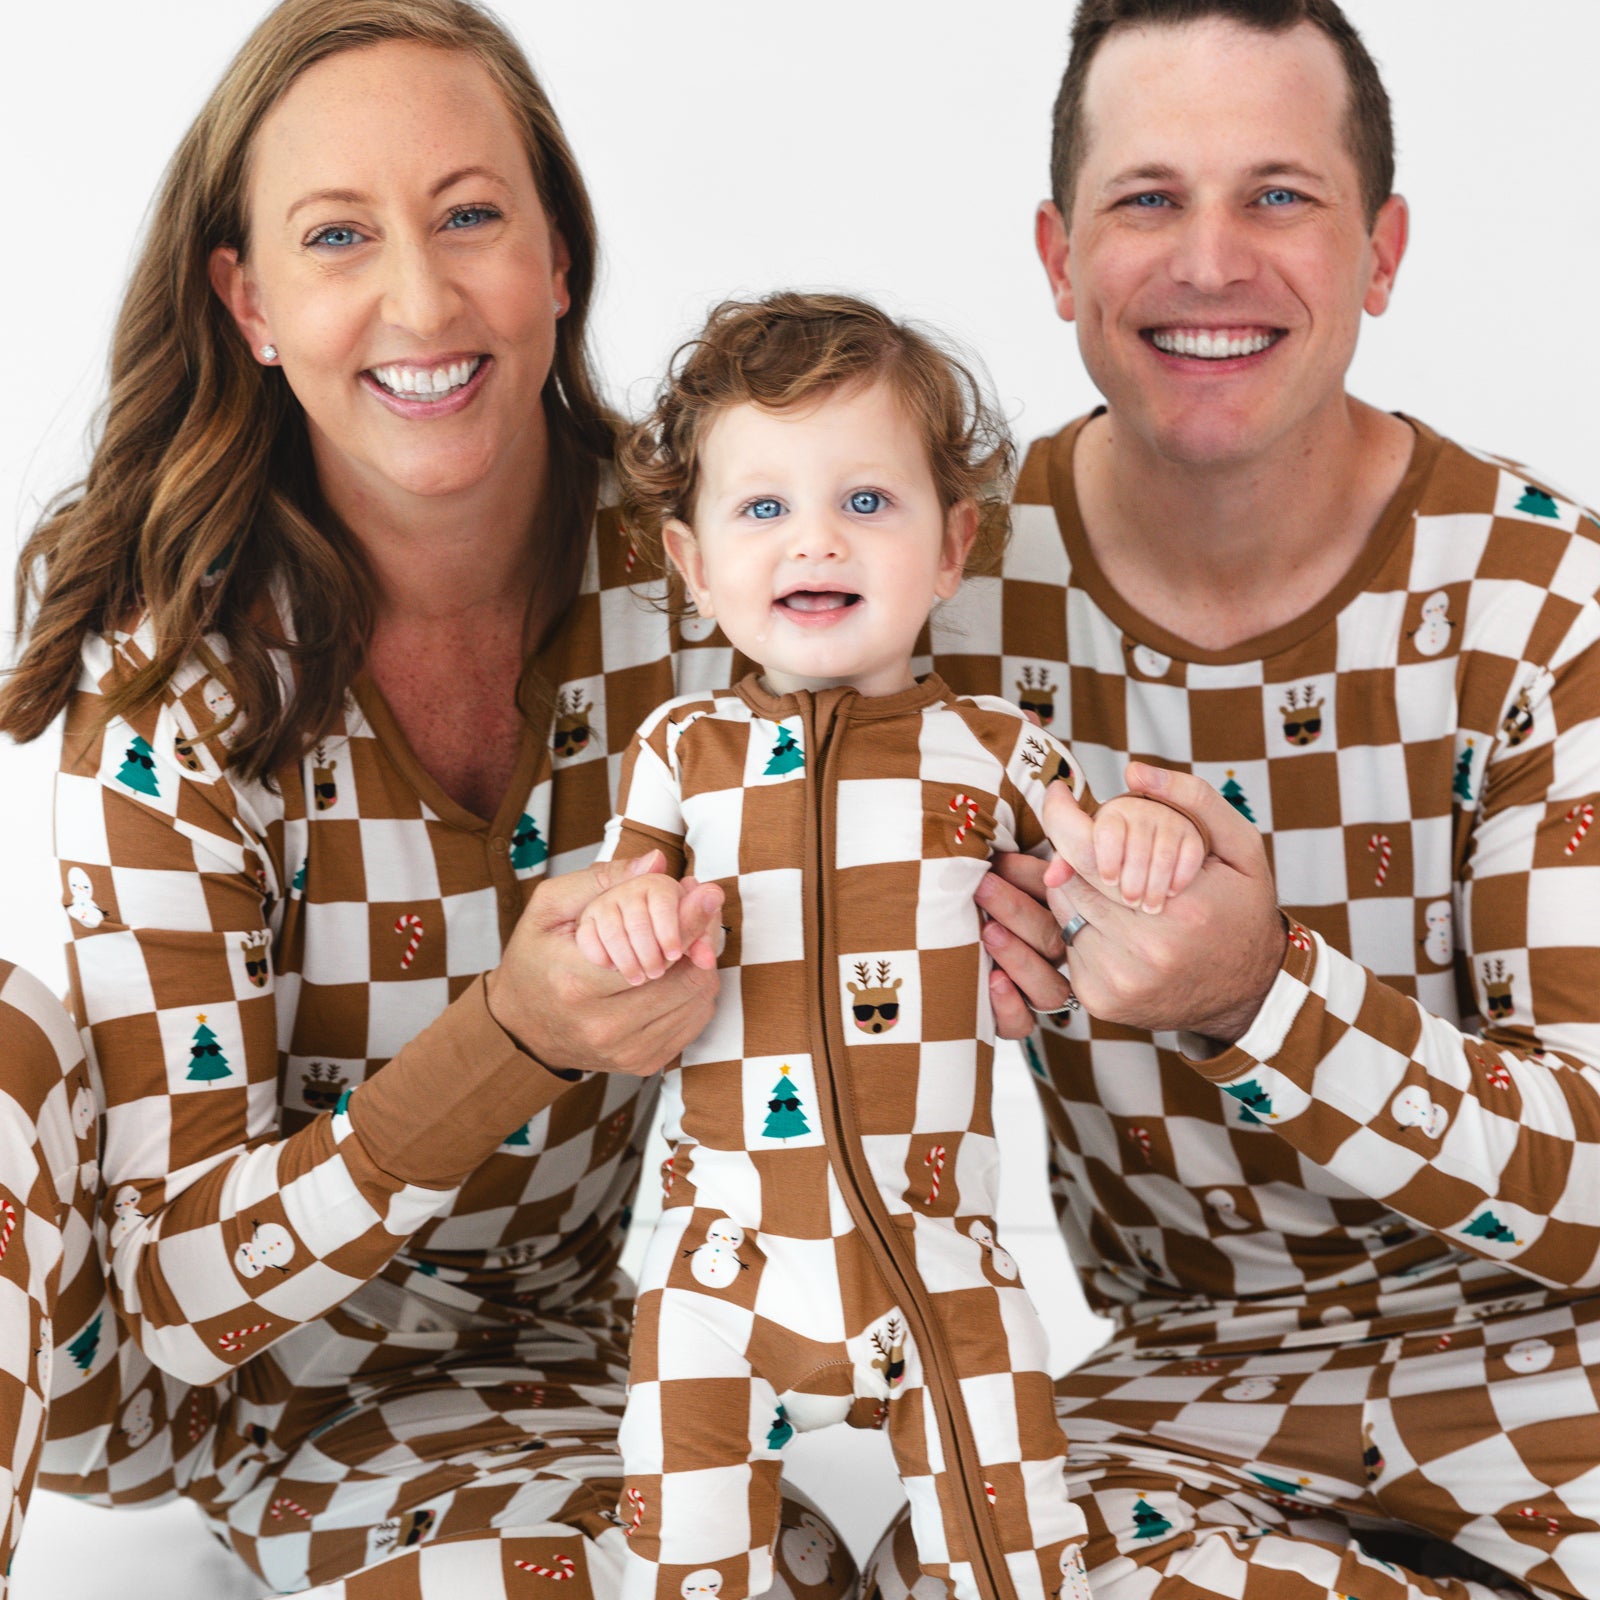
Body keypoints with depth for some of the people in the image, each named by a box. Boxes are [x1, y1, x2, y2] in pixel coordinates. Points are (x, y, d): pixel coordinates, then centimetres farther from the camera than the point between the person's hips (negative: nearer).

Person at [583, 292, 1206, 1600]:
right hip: (729, 1263, 1)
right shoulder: (680, 752, 3)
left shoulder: (994, 755, 1)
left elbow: (1107, 909, 8)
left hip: (939, 1259, -1)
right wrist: (618, 922, -16)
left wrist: (1152, 835, -15)